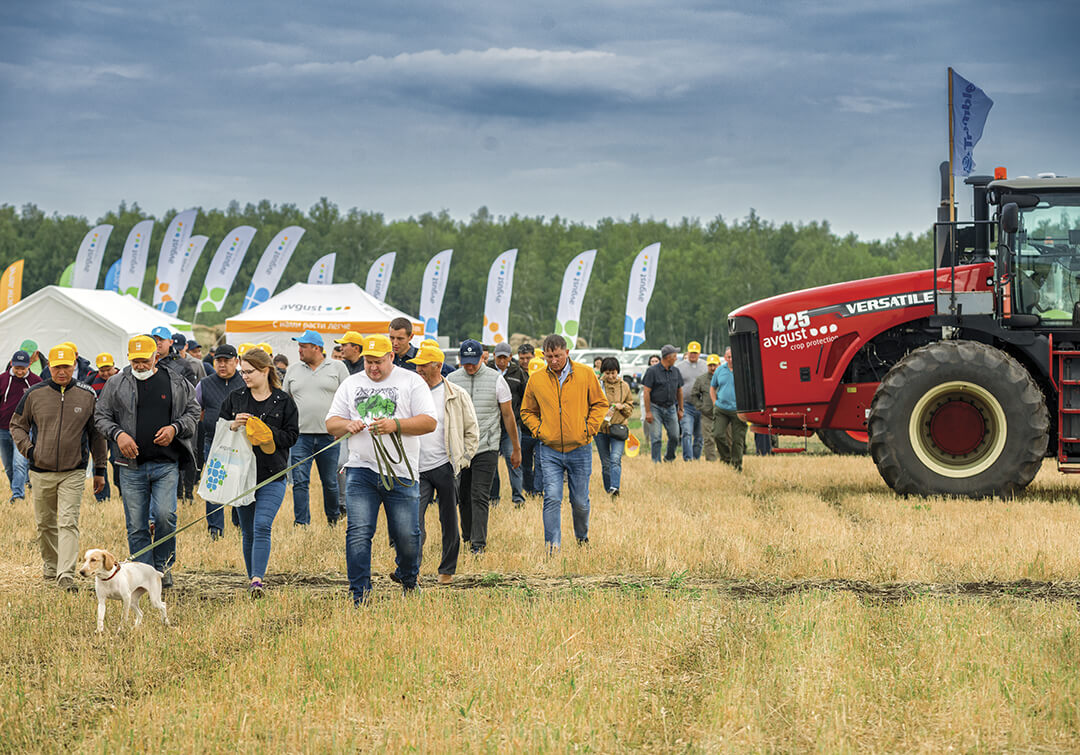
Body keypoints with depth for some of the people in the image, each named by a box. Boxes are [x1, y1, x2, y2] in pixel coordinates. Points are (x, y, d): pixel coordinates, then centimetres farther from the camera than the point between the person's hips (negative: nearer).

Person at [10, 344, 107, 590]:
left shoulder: (87, 396, 0)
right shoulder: (34, 394, 0)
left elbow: (97, 434, 9)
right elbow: (17, 425, 13)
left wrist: (99, 470, 10)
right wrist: (28, 449, -4)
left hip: (73, 472, -2)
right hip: (41, 472, 2)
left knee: (68, 523, -13)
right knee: (45, 524, 12)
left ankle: (66, 575, -19)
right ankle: (51, 565, 33)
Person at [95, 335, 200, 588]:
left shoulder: (176, 384, 6)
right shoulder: (116, 384, 6)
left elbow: (193, 413, 12)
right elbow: (101, 416, 9)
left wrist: (175, 428, -6)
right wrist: (118, 434, -9)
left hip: (166, 464, -1)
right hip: (131, 465, 1)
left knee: (165, 515, -15)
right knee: (136, 525, 1)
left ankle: (163, 565, 6)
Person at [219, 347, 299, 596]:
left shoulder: (284, 402, 1)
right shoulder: (234, 399, 8)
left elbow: (291, 436, 0)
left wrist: (267, 433, -15)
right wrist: (232, 426, -10)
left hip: (272, 476, -3)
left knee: (262, 527, -16)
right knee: (248, 531, 9)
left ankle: (257, 580, -21)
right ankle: (251, 577, 21)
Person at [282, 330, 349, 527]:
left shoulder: (337, 368, 3)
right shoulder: (293, 370, 11)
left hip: (328, 435, -2)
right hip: (300, 435, 2)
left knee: (330, 481, 7)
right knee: (300, 481, -5)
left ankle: (334, 517, 26)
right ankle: (301, 522, -2)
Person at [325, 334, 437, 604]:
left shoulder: (412, 382, 4)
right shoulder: (350, 384, 14)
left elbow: (429, 422, -4)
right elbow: (331, 424, 14)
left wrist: (395, 425, -18)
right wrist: (347, 425, -9)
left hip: (401, 473, -2)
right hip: (361, 471, 2)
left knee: (406, 536, 0)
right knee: (358, 533, -10)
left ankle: (409, 581, 28)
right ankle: (359, 594, -6)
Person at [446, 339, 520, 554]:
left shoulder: (496, 379, 0)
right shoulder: (451, 380, 5)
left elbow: (508, 415, 6)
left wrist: (516, 448, 8)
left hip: (487, 448, -3)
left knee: (479, 497, -9)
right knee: (463, 496, 8)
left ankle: (478, 545, -8)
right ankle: (467, 536, 25)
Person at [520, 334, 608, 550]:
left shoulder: (585, 374, -1)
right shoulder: (536, 380, 2)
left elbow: (600, 403, 7)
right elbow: (527, 411, 15)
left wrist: (589, 429, -4)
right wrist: (538, 430, -1)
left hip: (579, 449, 0)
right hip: (550, 451, 0)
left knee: (580, 502, 9)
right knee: (552, 498, -13)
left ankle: (582, 537, 35)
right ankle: (552, 547, -11)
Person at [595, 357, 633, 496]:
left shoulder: (624, 386, 7)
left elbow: (631, 407, 14)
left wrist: (623, 406, -8)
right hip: (600, 429, 1)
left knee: (616, 458, -19)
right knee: (605, 462, 6)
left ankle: (615, 488, -29)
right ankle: (608, 490, 16)